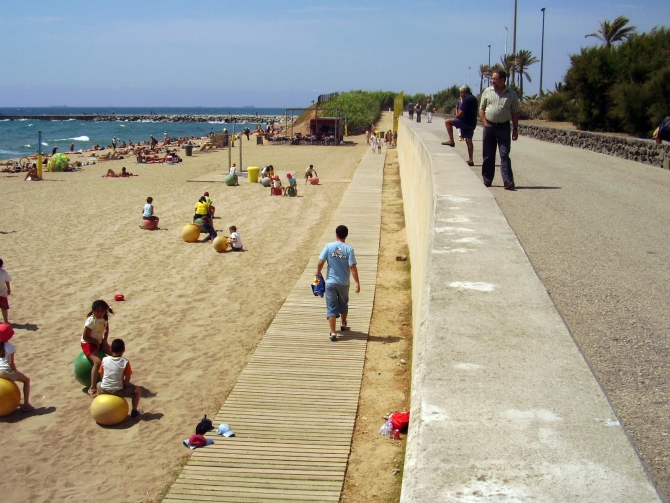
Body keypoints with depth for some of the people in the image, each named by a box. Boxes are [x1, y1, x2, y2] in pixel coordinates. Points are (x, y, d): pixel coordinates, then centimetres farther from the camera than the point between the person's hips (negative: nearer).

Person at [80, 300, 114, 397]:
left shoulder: (105, 318, -5)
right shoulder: (91, 321, -26)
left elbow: (106, 330, 15)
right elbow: (85, 337, -23)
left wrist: (105, 340, -1)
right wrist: (96, 342, -15)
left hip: (99, 342, 8)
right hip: (88, 343, -8)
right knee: (97, 362, -29)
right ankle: (92, 388, -27)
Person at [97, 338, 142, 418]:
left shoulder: (104, 360, -2)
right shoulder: (125, 362, -10)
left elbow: (101, 376, 5)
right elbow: (127, 379, -8)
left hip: (104, 390, 3)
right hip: (118, 391, -3)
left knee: (98, 384, 39)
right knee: (138, 389, 20)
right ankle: (134, 411, 18)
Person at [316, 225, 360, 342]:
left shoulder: (329, 246, -8)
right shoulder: (349, 249, -10)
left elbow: (320, 262, -9)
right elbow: (352, 267, -15)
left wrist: (318, 273, 10)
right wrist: (357, 282, -11)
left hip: (330, 282, -1)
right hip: (344, 283, 1)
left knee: (331, 307, 1)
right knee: (343, 304, 24)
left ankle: (333, 333, -7)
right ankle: (343, 325, 43)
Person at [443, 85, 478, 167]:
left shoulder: (467, 99, -13)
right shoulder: (473, 98, 16)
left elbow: (460, 113, -17)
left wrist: (455, 117, 2)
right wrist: (462, 101, 15)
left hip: (466, 122, -10)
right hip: (472, 123, 10)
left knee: (448, 122, -7)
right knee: (469, 141, 12)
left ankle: (451, 141, -9)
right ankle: (470, 160, 11)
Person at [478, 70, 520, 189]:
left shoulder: (511, 94, 4)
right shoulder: (487, 92, 7)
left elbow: (515, 113, 7)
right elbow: (481, 109, 9)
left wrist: (515, 129, 2)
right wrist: (485, 124, -3)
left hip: (504, 127, -2)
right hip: (489, 126, 2)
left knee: (504, 155, -8)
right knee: (488, 156, 7)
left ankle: (508, 181, -13)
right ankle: (487, 180, 17)